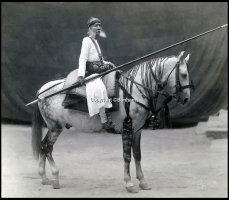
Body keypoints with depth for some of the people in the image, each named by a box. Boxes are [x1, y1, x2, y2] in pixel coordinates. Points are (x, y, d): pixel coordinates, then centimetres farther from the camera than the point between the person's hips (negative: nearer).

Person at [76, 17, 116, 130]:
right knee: (99, 89, -33)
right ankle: (105, 122, -38)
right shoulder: (87, 40, -5)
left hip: (99, 70, 10)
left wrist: (107, 63, 12)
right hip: (91, 72, -10)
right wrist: (81, 75, -26)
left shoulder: (95, 41, 21)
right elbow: (83, 58, -15)